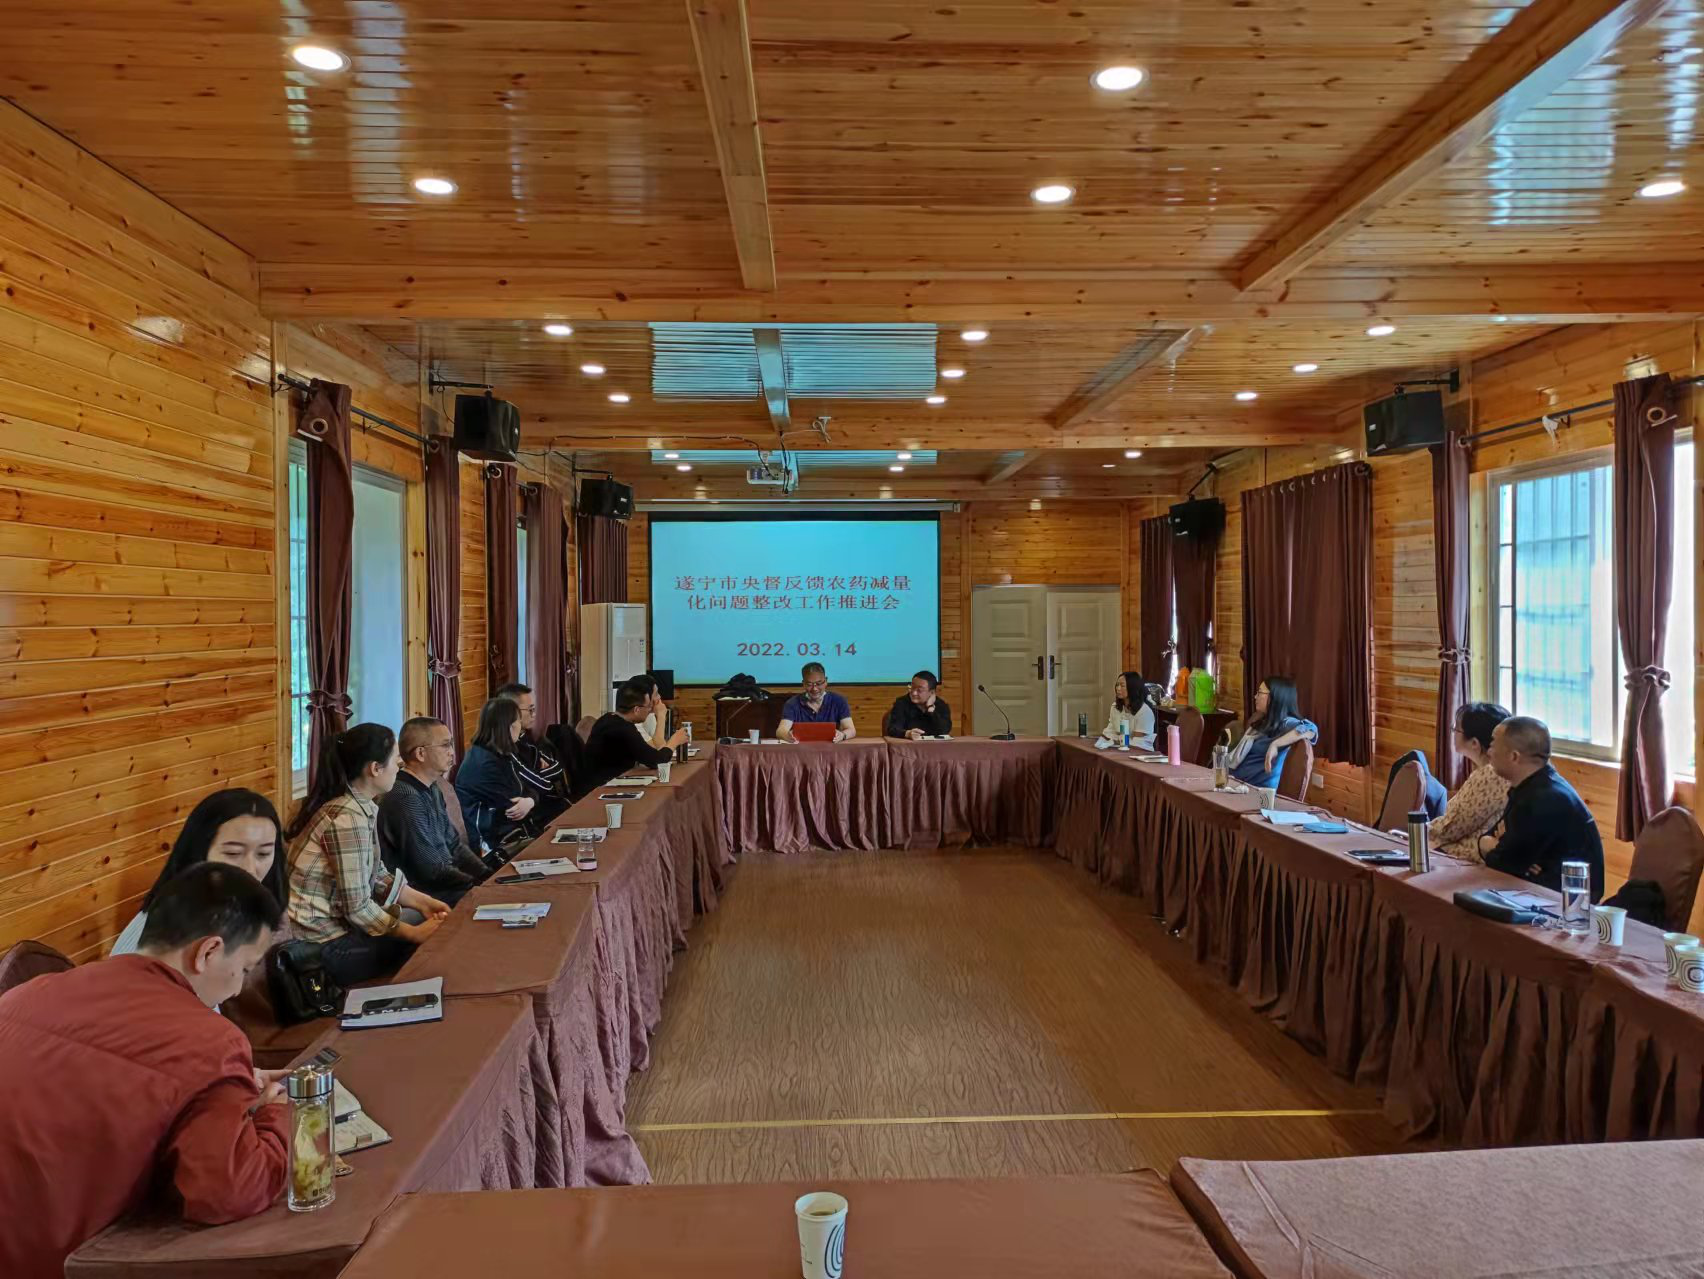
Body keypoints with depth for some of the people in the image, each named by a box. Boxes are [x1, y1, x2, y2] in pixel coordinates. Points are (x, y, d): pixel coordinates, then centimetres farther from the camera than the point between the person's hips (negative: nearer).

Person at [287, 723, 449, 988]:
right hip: (324, 945, -9)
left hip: (335, 921, 9)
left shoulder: (359, 805, 3)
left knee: (437, 928, 11)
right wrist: (415, 934, -14)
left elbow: (376, 874, 11)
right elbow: (358, 908, -23)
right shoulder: (349, 818, -26)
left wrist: (422, 902, 3)